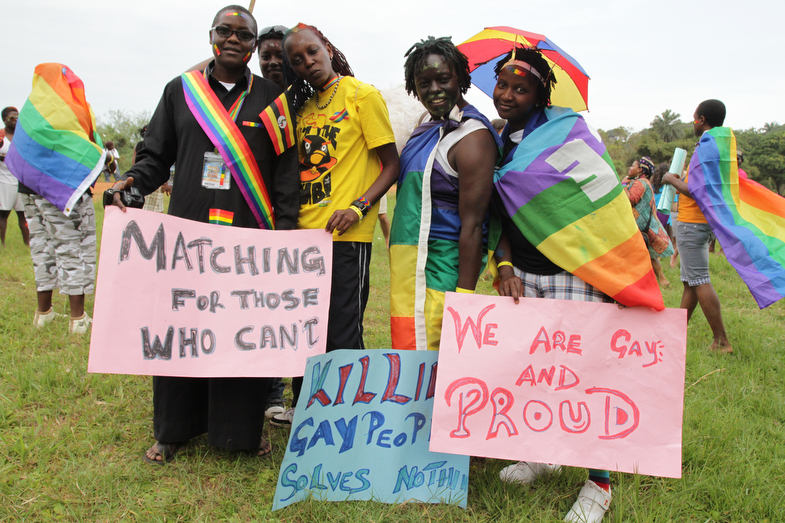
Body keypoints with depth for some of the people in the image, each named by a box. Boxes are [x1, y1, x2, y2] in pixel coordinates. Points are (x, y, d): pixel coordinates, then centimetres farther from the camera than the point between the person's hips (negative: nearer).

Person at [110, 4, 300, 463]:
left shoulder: (271, 98, 8)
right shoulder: (181, 91, 11)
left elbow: (285, 170, 4)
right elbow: (157, 155, 12)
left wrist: (286, 229, -5)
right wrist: (133, 182, -9)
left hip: (248, 236, -1)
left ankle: (244, 428, 18)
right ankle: (175, 429, 21)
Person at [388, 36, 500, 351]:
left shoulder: (472, 138, -14)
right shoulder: (428, 127, 14)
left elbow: (472, 226, -18)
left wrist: (463, 299, -20)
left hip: (438, 271, -9)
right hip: (409, 266, 9)